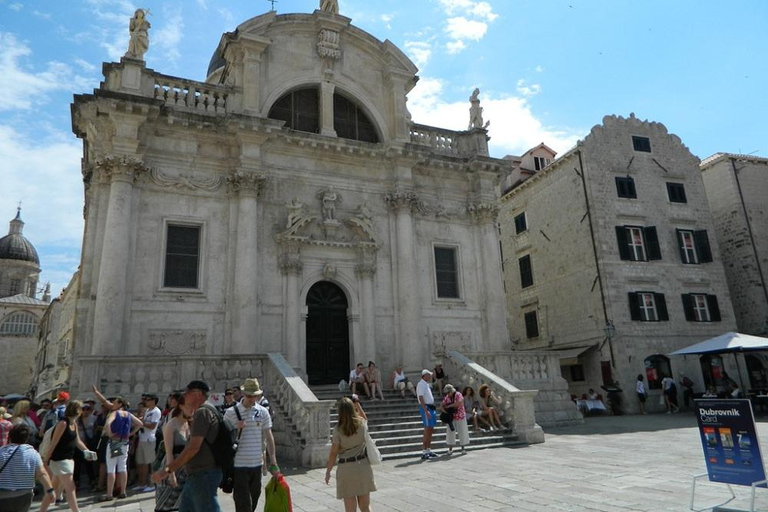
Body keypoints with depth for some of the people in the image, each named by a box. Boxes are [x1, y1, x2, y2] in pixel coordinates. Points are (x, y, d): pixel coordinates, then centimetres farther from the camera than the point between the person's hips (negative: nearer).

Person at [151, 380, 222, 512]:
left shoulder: (202, 412, -15)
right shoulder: (199, 413, 17)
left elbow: (193, 447, -21)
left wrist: (167, 470, -19)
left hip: (203, 475, -10)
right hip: (197, 475, 10)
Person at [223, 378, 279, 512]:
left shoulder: (263, 412, 3)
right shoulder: (231, 412, -4)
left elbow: (268, 437, 5)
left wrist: (273, 462, 1)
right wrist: (236, 429, -18)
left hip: (257, 464, 3)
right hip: (238, 465, -3)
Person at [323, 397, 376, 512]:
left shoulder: (338, 429, -12)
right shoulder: (362, 424, -4)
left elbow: (333, 453, -8)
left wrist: (328, 471, 3)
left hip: (347, 468, -3)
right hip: (364, 465, 3)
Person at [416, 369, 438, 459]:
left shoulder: (427, 384, 16)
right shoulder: (421, 384, -13)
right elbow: (421, 398, -21)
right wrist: (426, 411, -26)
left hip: (431, 407, 9)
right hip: (426, 407, -9)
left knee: (430, 430, 13)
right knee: (427, 430, -9)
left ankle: (429, 450, 21)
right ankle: (424, 452, -5)